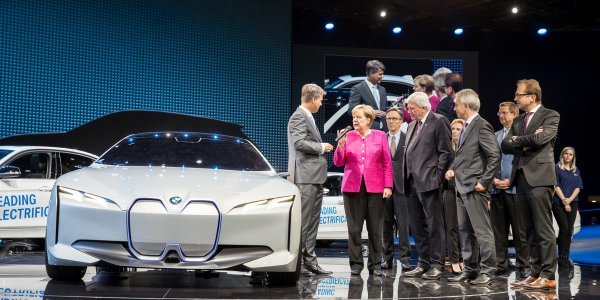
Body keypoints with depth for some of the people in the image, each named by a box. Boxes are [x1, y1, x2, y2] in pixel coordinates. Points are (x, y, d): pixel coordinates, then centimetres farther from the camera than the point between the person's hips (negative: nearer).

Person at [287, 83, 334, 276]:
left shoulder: (308, 117, 22)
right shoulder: (299, 117, -9)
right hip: (305, 176, -10)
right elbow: (299, 143, -21)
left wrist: (322, 148, 17)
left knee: (312, 222, 11)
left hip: (315, 177, 10)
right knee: (302, 221, -8)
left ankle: (309, 260, 15)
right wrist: (320, 147, -11)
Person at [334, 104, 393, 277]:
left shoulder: (380, 136, 6)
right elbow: (338, 162, 7)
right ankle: (356, 263, 8)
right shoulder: (348, 136, 7)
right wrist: (340, 146, -10)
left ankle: (375, 264, 10)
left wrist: (388, 186, -3)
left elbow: (387, 163, 5)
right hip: (353, 187, 1)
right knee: (354, 228, 0)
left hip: (374, 187, -1)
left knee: (375, 228, 2)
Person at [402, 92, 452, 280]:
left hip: (428, 183, -8)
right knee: (417, 226, 10)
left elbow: (445, 152, -9)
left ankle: (437, 265, 1)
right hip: (412, 183, 8)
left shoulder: (439, 122, -4)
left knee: (434, 224, -4)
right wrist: (406, 179, 10)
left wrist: (437, 177, -13)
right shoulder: (412, 125, 20)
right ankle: (424, 263, 18)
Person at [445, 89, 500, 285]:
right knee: (465, 231, 12)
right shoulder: (466, 126, 17)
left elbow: (495, 156, -16)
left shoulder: (482, 126, -11)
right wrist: (452, 169, 9)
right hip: (462, 187, 10)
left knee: (482, 231, -4)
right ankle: (470, 269, 19)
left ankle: (487, 271, 2)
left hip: (475, 188, -10)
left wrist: (484, 182, -16)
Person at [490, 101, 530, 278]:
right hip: (497, 189, 6)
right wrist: (493, 179, -1)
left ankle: (523, 265, 5)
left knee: (519, 229, -1)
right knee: (498, 229, 7)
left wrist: (510, 181, -12)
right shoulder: (495, 136, 17)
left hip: (515, 188, -6)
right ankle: (500, 264, 13)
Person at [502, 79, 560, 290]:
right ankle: (536, 273, 14)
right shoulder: (518, 120, 19)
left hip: (539, 178, -7)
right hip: (521, 178, 7)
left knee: (544, 230, -7)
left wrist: (516, 140, -2)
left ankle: (548, 276, -5)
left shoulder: (550, 116, -1)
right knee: (530, 231, 9)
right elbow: (505, 146, 9)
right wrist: (526, 142, -6)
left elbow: (540, 138, -17)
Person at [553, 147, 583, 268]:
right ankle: (561, 257, -6)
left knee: (569, 231, 1)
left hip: (572, 203, 4)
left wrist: (569, 200, -8)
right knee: (564, 229, -12)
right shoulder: (557, 168, 1)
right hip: (558, 203, -4)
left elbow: (578, 187, 8)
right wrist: (564, 202, -12)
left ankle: (566, 257, 4)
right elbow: (556, 186, -5)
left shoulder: (576, 170, 14)